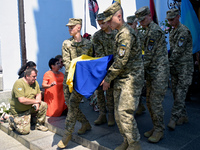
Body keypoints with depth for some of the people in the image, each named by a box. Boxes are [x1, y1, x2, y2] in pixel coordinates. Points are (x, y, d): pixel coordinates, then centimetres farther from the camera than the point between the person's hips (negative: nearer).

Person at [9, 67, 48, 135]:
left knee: (44, 105, -14)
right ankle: (12, 120, 15)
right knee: (25, 131, -13)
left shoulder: (35, 82, 0)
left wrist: (37, 103, -15)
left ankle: (39, 124, 6)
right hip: (19, 111, -7)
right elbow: (22, 100, -31)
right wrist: (36, 101, -21)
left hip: (31, 107, 7)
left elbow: (38, 94, 6)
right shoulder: (19, 83, -23)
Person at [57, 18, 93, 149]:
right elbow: (66, 62, 1)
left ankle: (68, 133, -3)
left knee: (73, 103, -13)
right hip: (69, 76, 4)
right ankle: (86, 124, 28)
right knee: (70, 104, 6)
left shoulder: (88, 44, 2)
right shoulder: (66, 44, 8)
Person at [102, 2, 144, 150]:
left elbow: (121, 61, -19)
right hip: (121, 80, 10)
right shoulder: (120, 33, 16)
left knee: (124, 112, -9)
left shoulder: (126, 33, -15)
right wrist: (109, 76, 17)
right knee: (118, 113, 11)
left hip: (131, 79, -10)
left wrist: (108, 78, -10)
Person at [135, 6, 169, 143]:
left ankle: (159, 131, 8)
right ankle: (156, 127, 24)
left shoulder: (154, 30, -14)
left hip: (159, 73, -10)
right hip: (152, 73, 10)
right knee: (149, 102, 12)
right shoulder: (149, 30, 18)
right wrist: (144, 70, 15)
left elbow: (149, 54, -16)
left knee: (155, 102, -6)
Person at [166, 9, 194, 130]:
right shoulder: (172, 32, 16)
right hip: (175, 67, 9)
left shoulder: (184, 31, -14)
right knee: (175, 92, 11)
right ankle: (183, 116, 22)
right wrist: (170, 63, 13)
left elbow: (178, 51, -20)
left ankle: (174, 119, -7)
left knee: (180, 93, -9)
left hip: (185, 66, -9)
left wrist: (169, 62, -17)